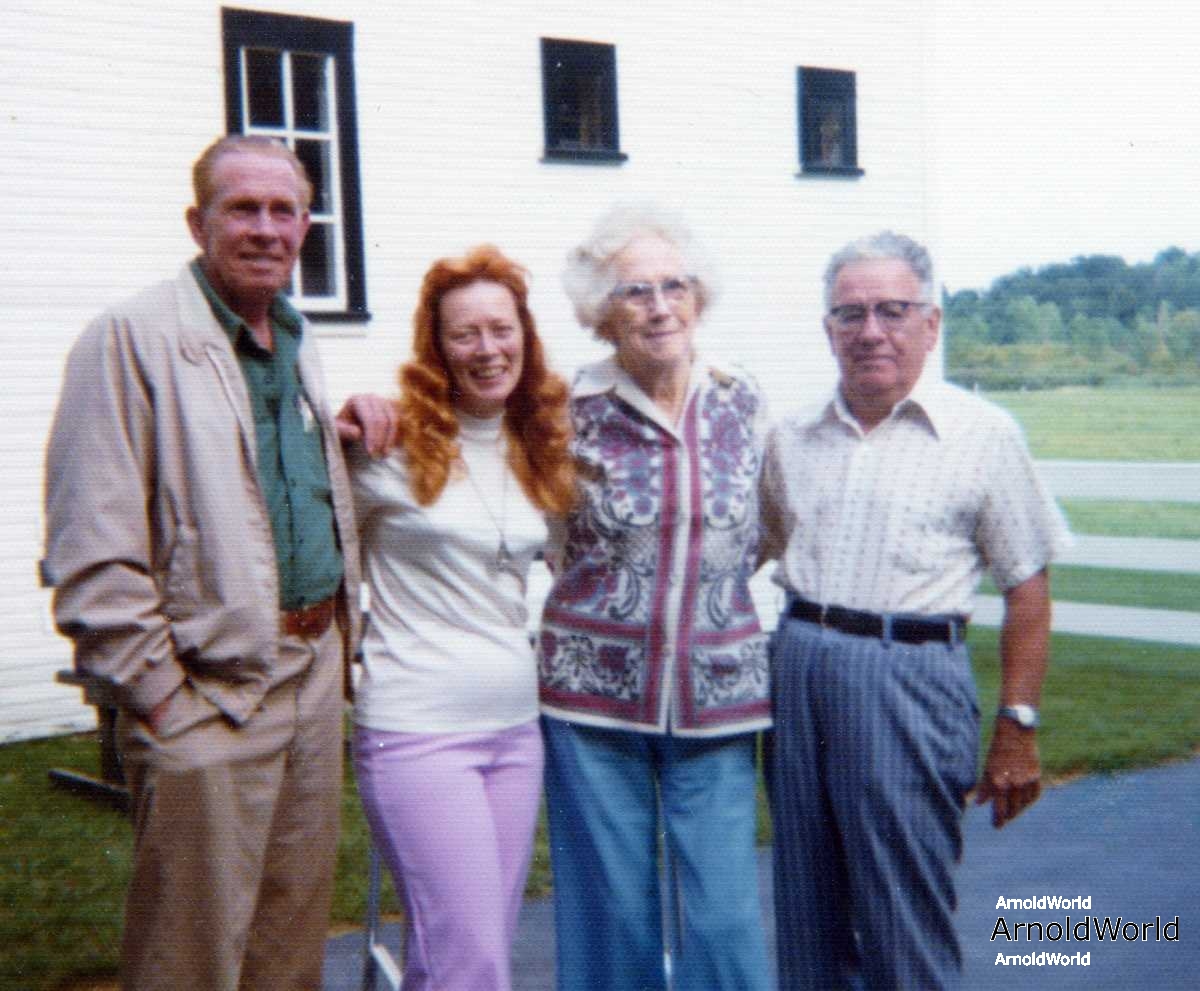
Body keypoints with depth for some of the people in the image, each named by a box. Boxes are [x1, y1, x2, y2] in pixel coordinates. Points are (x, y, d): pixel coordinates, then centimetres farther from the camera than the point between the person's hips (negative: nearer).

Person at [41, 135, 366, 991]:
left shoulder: (299, 342, 14)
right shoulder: (135, 339, -11)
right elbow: (92, 556, -15)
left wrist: (342, 632, 15)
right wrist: (161, 693, -16)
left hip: (314, 682, 7)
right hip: (210, 695, -7)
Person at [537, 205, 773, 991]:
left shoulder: (742, 405, 3)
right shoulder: (574, 415, -6)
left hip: (717, 694, 2)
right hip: (595, 694, -2)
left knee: (725, 917, 2)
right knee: (613, 912, 7)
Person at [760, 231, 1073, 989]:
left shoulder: (983, 434, -3)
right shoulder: (793, 441, 10)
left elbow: (1027, 591, -2)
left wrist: (1018, 729, -5)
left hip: (908, 677, -4)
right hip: (797, 666, 5)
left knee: (905, 925, 1)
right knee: (807, 914, 13)